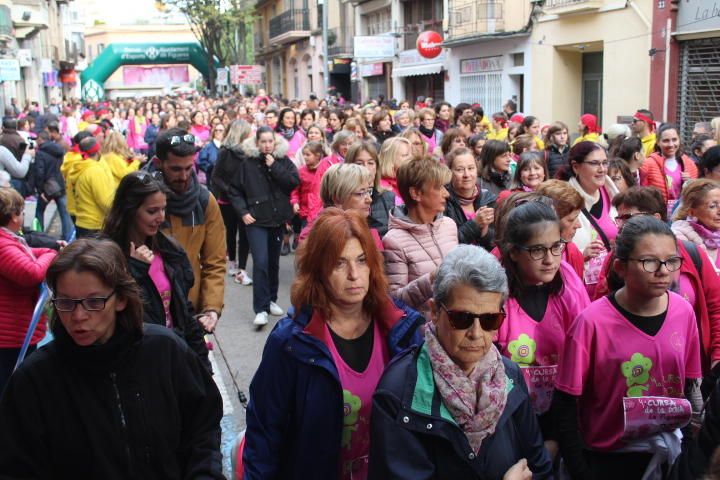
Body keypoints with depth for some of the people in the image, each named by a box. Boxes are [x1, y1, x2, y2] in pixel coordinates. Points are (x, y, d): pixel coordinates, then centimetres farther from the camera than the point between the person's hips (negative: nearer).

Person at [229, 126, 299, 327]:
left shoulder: (283, 161, 2)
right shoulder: (248, 162, -3)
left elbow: (294, 182, -12)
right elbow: (235, 190, 3)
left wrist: (274, 167, -14)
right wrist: (243, 212, -7)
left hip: (277, 219, 3)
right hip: (256, 220, -3)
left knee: (273, 262, 14)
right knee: (260, 262, -13)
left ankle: (271, 300, 30)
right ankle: (261, 309, -9)